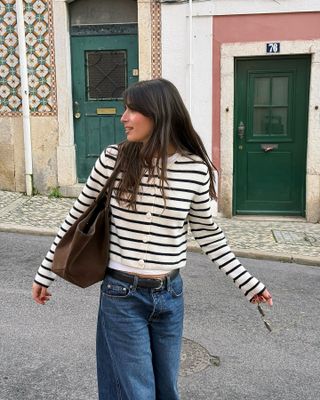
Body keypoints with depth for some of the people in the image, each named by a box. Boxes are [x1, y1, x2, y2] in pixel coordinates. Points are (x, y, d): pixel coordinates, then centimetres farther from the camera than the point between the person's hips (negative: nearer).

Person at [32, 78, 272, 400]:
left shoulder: (196, 169, -8)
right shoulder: (113, 159, -9)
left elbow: (207, 232, 6)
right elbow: (77, 217, 2)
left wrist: (247, 282, 6)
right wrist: (45, 274, 7)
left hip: (170, 295, 2)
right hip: (121, 294, -1)